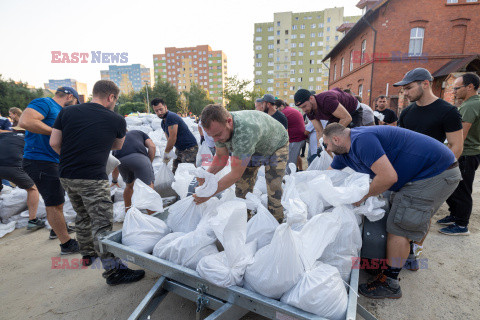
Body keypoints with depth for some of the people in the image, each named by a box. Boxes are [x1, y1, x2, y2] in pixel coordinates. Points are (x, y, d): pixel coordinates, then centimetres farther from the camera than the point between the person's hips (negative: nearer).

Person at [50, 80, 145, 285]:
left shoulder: (67, 112, 4)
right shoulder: (116, 120, -6)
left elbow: (54, 143, 5)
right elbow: (117, 146, 11)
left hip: (66, 175, 6)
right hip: (93, 179, -6)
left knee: (83, 216, 22)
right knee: (102, 224, -3)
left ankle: (87, 254, 39)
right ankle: (113, 270, 2)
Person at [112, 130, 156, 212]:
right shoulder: (140, 133, 35)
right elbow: (152, 146, 12)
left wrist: (114, 181, 57)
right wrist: (149, 164, 15)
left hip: (121, 161, 4)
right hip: (138, 157, -3)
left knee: (129, 185, 26)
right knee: (149, 186, 1)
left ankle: (127, 211, 36)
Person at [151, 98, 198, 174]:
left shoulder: (171, 117, -19)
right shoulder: (163, 123, 11)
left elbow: (173, 138, -22)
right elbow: (169, 139, 11)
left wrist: (166, 153, -12)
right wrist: (168, 154, 0)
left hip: (190, 148, -10)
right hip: (179, 148, 10)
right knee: (174, 169, 15)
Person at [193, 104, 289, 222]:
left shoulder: (245, 130, -47)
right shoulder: (219, 127, -22)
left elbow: (236, 174, -39)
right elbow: (221, 157, -6)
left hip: (276, 146, -6)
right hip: (251, 149, 6)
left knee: (274, 191, -13)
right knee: (242, 190, -1)